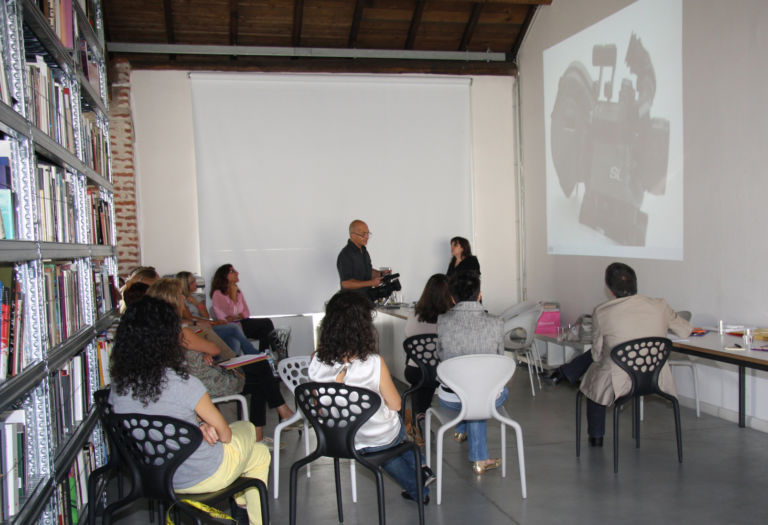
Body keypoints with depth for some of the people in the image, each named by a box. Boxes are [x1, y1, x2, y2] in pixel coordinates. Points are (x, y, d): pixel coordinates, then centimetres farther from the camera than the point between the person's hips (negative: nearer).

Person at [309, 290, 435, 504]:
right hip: (379, 440, -3)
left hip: (337, 438, 3)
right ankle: (419, 467, 45)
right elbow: (395, 404, -15)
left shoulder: (316, 362, -20)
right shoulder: (373, 363, -30)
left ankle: (417, 490, 49)